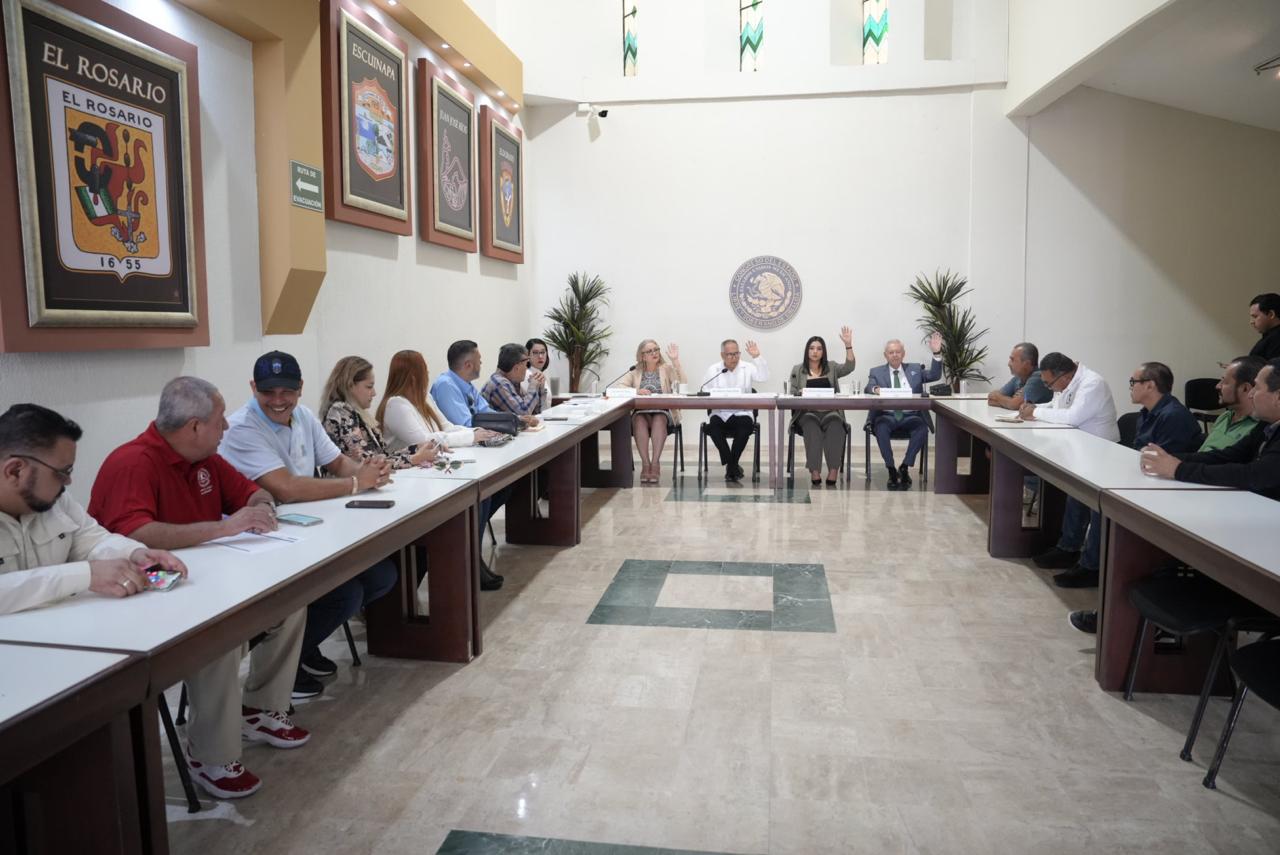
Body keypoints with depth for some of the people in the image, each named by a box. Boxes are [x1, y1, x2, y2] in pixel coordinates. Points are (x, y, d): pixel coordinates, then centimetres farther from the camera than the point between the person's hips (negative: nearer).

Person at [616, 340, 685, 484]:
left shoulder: (667, 368, 11)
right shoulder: (635, 372, 14)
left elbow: (682, 384, -7)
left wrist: (675, 360, -14)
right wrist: (636, 391, -18)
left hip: (663, 413, -1)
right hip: (641, 413, 1)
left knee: (658, 420, -35)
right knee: (639, 420, -33)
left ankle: (655, 463, -38)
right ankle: (645, 464, -35)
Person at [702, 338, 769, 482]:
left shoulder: (748, 368, 9)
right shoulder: (713, 370, 9)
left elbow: (764, 377, -7)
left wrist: (757, 357, -15)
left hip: (742, 412, 0)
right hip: (720, 413, 0)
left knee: (746, 424, -33)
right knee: (713, 424, -31)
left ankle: (730, 466, -16)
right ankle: (733, 466, -16)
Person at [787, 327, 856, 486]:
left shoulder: (832, 367, 18)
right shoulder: (797, 370, 16)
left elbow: (849, 367, 0)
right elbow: (791, 393, 10)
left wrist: (848, 345, -9)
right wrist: (801, 393, -14)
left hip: (830, 411, 1)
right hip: (807, 412, -1)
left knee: (835, 427, -34)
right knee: (812, 427, -36)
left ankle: (833, 470, -35)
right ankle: (814, 471, -38)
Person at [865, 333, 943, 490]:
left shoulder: (914, 369, 19)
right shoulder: (877, 372, 14)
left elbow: (935, 375, 5)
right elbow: (869, 387, -3)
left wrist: (936, 353, -9)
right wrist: (875, 389, -28)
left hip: (910, 416, 1)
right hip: (886, 415, -1)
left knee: (922, 428, -30)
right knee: (881, 428, -34)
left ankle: (905, 468, -19)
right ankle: (891, 470, -24)